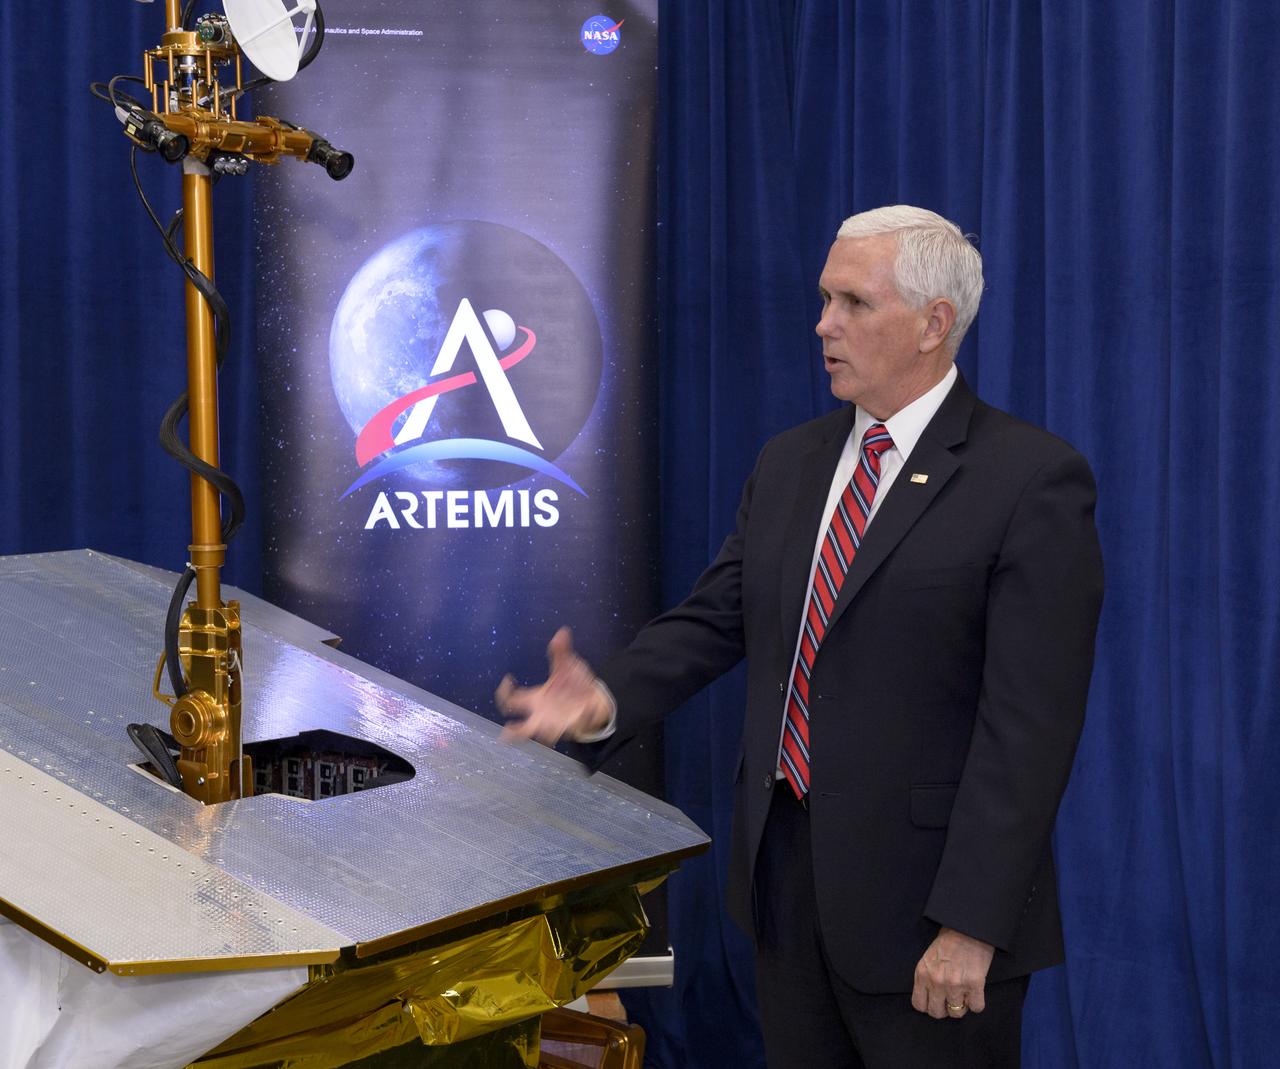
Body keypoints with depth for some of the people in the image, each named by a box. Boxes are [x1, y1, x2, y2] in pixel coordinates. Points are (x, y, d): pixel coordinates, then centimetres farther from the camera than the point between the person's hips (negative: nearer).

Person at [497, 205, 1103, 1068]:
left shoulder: (1033, 480, -13)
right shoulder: (790, 463, 10)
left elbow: (1029, 722, -18)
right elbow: (713, 618, 8)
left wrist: (971, 923, -21)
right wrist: (608, 700, -12)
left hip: (923, 895, -6)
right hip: (785, 874, 6)